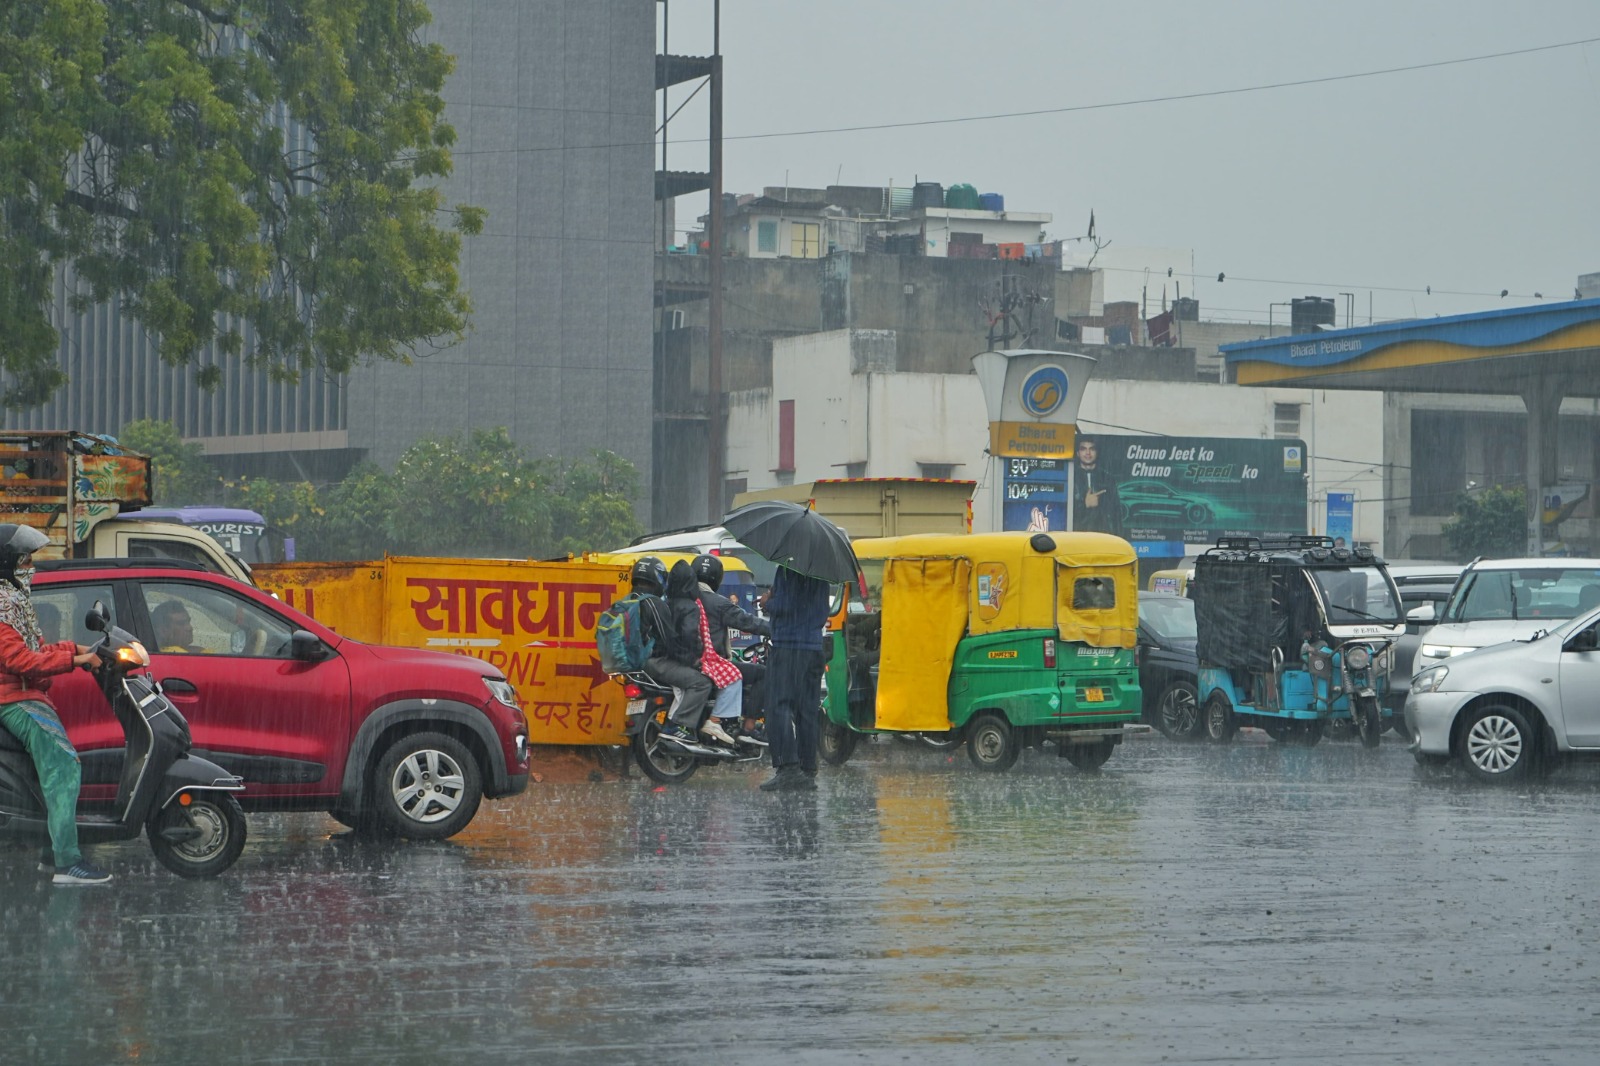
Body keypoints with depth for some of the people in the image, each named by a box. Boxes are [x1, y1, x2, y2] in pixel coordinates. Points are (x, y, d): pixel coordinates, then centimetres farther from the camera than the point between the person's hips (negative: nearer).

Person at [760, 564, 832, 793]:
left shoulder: (787, 571, -12)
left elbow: (783, 606, -18)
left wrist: (768, 604, 4)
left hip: (788, 645, -8)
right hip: (814, 646, 8)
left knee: (779, 707, -8)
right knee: (807, 711, 10)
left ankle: (787, 767, -19)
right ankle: (808, 770, 10)